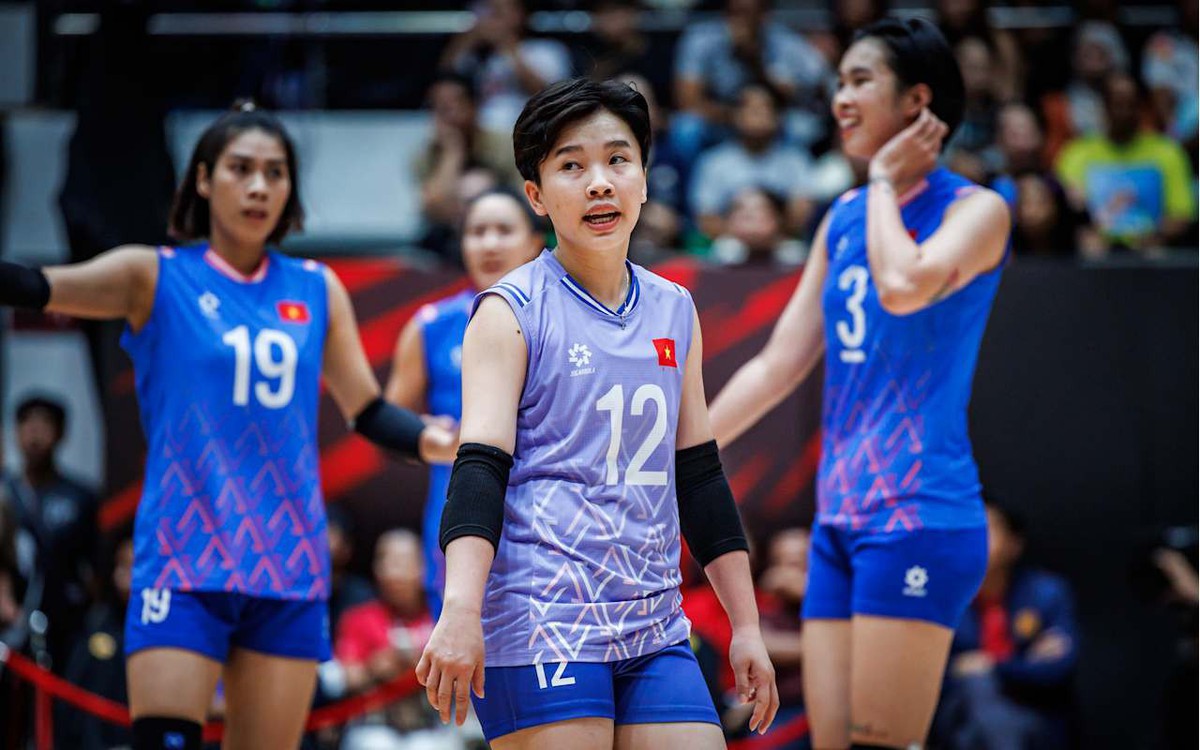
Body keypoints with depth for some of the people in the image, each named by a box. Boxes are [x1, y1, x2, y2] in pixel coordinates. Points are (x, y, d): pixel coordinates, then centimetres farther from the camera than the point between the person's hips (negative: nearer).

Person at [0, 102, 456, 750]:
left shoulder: (317, 290, 10)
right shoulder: (156, 277, 0)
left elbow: (367, 410, 13)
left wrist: (429, 440, -7)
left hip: (289, 565, 4)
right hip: (183, 558, -4)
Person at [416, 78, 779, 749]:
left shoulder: (675, 311, 15)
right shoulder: (511, 313, -2)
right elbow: (480, 465, -12)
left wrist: (747, 626, 18)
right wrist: (461, 611, -26)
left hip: (654, 629, 6)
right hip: (538, 618, -6)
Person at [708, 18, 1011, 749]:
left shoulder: (977, 209, -4)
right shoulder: (843, 217, 16)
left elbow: (904, 286, -26)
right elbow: (778, 365, 17)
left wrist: (886, 180, -9)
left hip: (919, 518, -7)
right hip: (840, 522, 7)